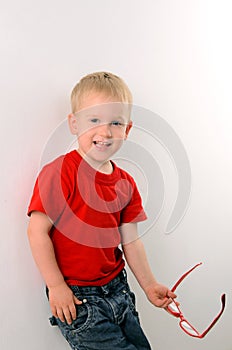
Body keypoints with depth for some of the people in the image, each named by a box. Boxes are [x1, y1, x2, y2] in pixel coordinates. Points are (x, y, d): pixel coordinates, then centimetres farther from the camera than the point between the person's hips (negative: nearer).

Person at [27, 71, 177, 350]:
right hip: (76, 297, -6)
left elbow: (130, 240, 7)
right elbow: (38, 232, -17)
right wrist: (56, 287, -15)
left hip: (117, 290, 7)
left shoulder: (125, 182, 2)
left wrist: (149, 285, 8)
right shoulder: (59, 172, -18)